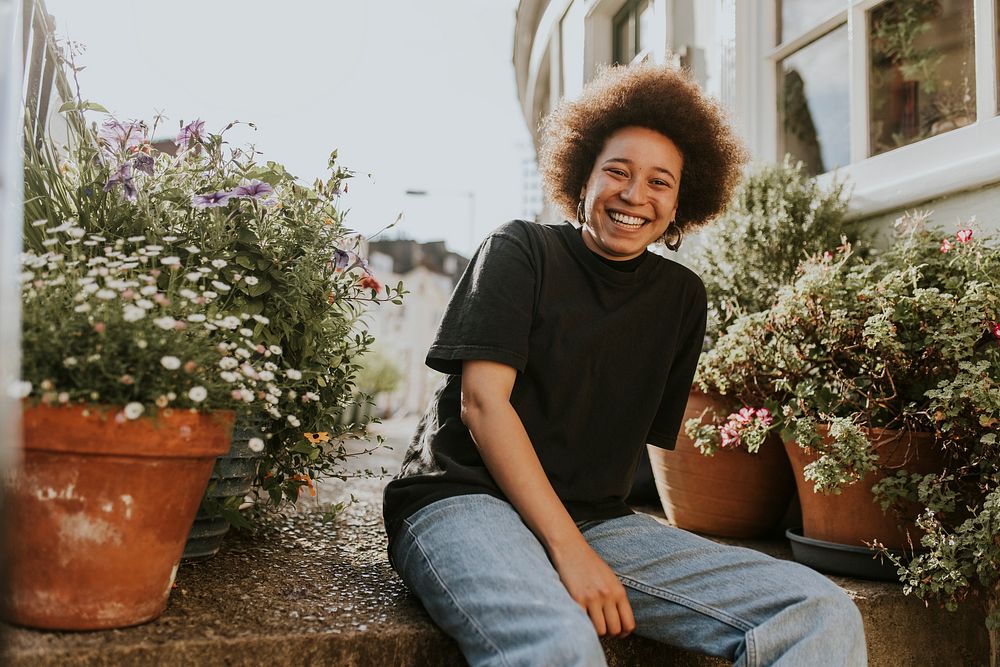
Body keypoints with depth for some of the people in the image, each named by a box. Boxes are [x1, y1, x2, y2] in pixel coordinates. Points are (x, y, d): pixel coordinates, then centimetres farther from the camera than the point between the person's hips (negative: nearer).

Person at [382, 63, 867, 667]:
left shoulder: (683, 295, 13)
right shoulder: (521, 251, 1)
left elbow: (662, 434, 14)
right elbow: (483, 401, -10)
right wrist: (568, 549, -18)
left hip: (597, 519, 5)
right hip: (464, 500, -5)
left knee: (824, 615, -13)